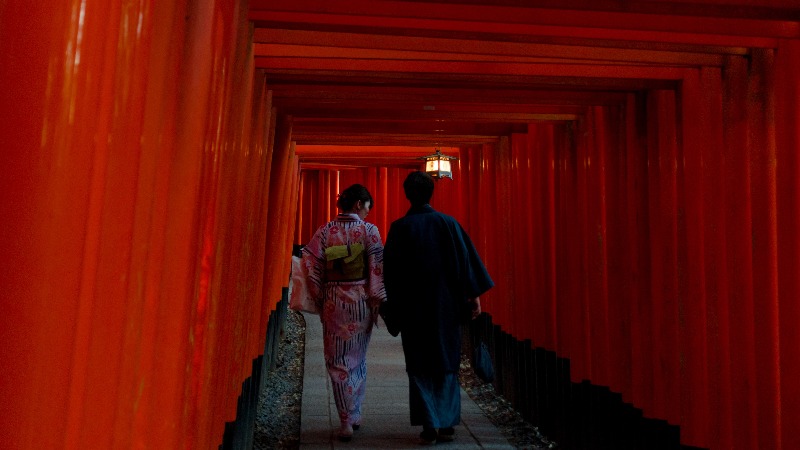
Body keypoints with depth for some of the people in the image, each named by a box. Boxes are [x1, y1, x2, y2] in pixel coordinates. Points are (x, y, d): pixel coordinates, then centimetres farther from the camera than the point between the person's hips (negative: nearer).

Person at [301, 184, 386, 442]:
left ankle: (346, 421, 5)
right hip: (362, 300, 0)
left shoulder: (325, 231, 0)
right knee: (358, 358, 17)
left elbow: (312, 267, -2)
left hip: (334, 301, 1)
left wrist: (320, 299, 6)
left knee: (337, 361, 8)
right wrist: (380, 301, -1)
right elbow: (377, 268, -8)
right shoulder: (369, 230, -6)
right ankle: (355, 415, 25)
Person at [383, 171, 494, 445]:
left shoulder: (399, 228, -6)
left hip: (413, 308, -2)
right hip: (446, 306, 2)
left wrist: (393, 305, 6)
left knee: (420, 367, 8)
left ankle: (429, 426, 5)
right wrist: (475, 295, 0)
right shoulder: (448, 223, -1)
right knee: (447, 363, 14)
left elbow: (390, 270, -3)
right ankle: (447, 424, 16)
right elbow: (467, 259, -3)